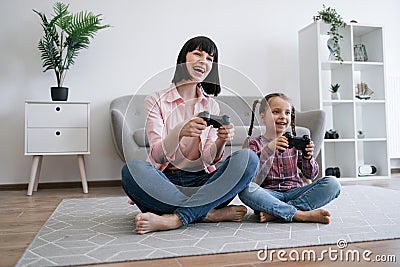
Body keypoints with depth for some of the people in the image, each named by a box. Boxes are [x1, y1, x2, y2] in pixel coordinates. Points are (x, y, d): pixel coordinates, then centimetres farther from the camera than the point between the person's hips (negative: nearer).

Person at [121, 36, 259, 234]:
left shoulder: (211, 105, 12)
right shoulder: (156, 101, 3)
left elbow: (208, 159, 2)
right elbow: (157, 156, -9)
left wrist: (221, 141, -21)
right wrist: (179, 132, -29)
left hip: (201, 181, 3)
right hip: (165, 181, -2)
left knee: (248, 158, -22)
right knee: (132, 170, -33)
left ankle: (174, 219, -30)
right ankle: (213, 213, -25)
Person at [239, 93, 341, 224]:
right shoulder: (254, 143, 4)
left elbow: (311, 175, 10)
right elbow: (253, 179, -11)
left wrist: (307, 157, -10)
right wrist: (268, 149, -23)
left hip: (294, 192, 4)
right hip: (269, 195, -3)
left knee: (332, 183, -18)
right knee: (246, 189, -33)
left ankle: (275, 213, -24)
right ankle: (301, 215, -28)